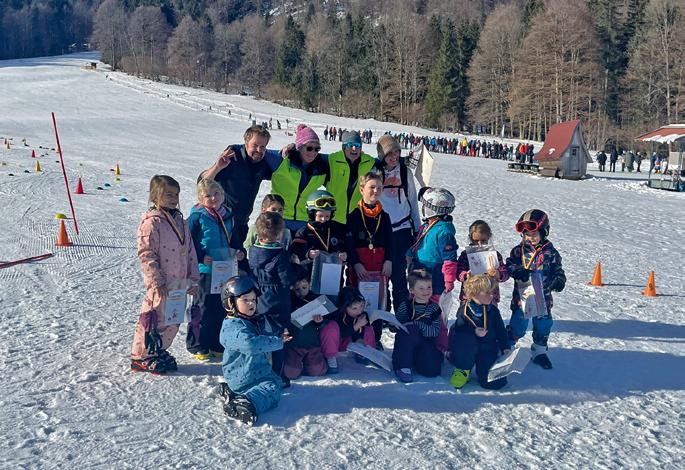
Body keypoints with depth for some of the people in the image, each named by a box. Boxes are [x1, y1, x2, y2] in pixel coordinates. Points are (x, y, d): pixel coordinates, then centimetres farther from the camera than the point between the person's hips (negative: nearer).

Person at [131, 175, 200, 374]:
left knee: (173, 320, 14)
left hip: (179, 283, 8)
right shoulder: (151, 222, -11)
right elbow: (146, 253, -15)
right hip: (161, 285, -8)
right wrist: (157, 281, -18)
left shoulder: (180, 221, 13)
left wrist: (193, 279, 13)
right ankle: (141, 357, 13)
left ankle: (158, 351, 29)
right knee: (155, 319, -1)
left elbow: (190, 251, 16)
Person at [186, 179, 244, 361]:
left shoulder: (227, 215, 9)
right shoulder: (197, 217, -10)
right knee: (203, 308, 1)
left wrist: (237, 253, 4)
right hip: (205, 271, -6)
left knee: (223, 308, 12)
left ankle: (216, 344, 25)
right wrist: (201, 257, -20)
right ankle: (197, 346, 14)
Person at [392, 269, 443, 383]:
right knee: (411, 329, -33)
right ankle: (403, 366, -23)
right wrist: (411, 327, -23)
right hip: (405, 344, -1)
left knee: (432, 370, -23)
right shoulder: (405, 305, 0)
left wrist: (418, 324, -23)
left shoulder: (434, 308, 3)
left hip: (426, 345, 2)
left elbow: (435, 332, -8)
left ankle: (414, 360, 12)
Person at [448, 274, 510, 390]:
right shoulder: (464, 310, -9)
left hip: (488, 349, 2)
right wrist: (474, 332, -27)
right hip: (468, 348, -2)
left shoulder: (493, 310, 1)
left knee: (494, 382, -16)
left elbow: (501, 331, 9)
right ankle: (463, 369, -11)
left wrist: (505, 348, 0)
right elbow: (457, 330, -12)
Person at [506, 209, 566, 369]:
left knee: (542, 325, 11)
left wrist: (558, 281, -16)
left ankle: (539, 352, 30)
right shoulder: (519, 250, -1)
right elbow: (509, 265, -2)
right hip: (521, 296, -2)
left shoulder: (550, 253, 0)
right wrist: (517, 271, -23)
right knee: (518, 325, 1)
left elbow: (558, 271, 5)